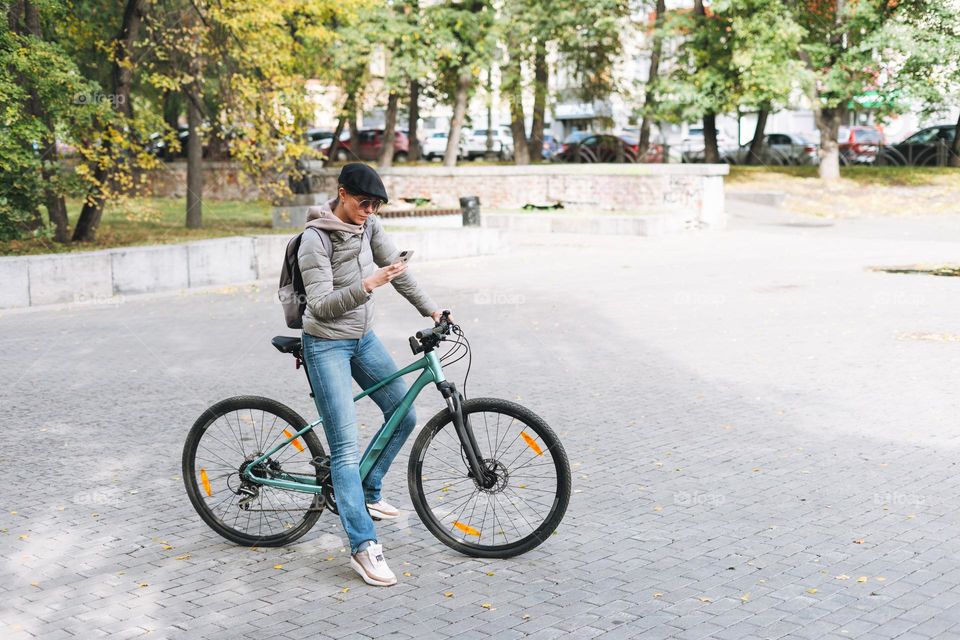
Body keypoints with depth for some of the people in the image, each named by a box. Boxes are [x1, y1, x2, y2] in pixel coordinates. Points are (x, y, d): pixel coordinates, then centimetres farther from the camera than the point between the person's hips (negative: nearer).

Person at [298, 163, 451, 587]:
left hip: (364, 338, 8)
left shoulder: (368, 225, -1)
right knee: (346, 447, -11)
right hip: (328, 345, -8)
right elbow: (321, 305, -25)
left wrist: (430, 308, 3)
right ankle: (364, 547, -11)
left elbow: (397, 268, 8)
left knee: (404, 416, 12)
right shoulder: (315, 239, -21)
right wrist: (367, 285, -37)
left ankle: (367, 495, 32)